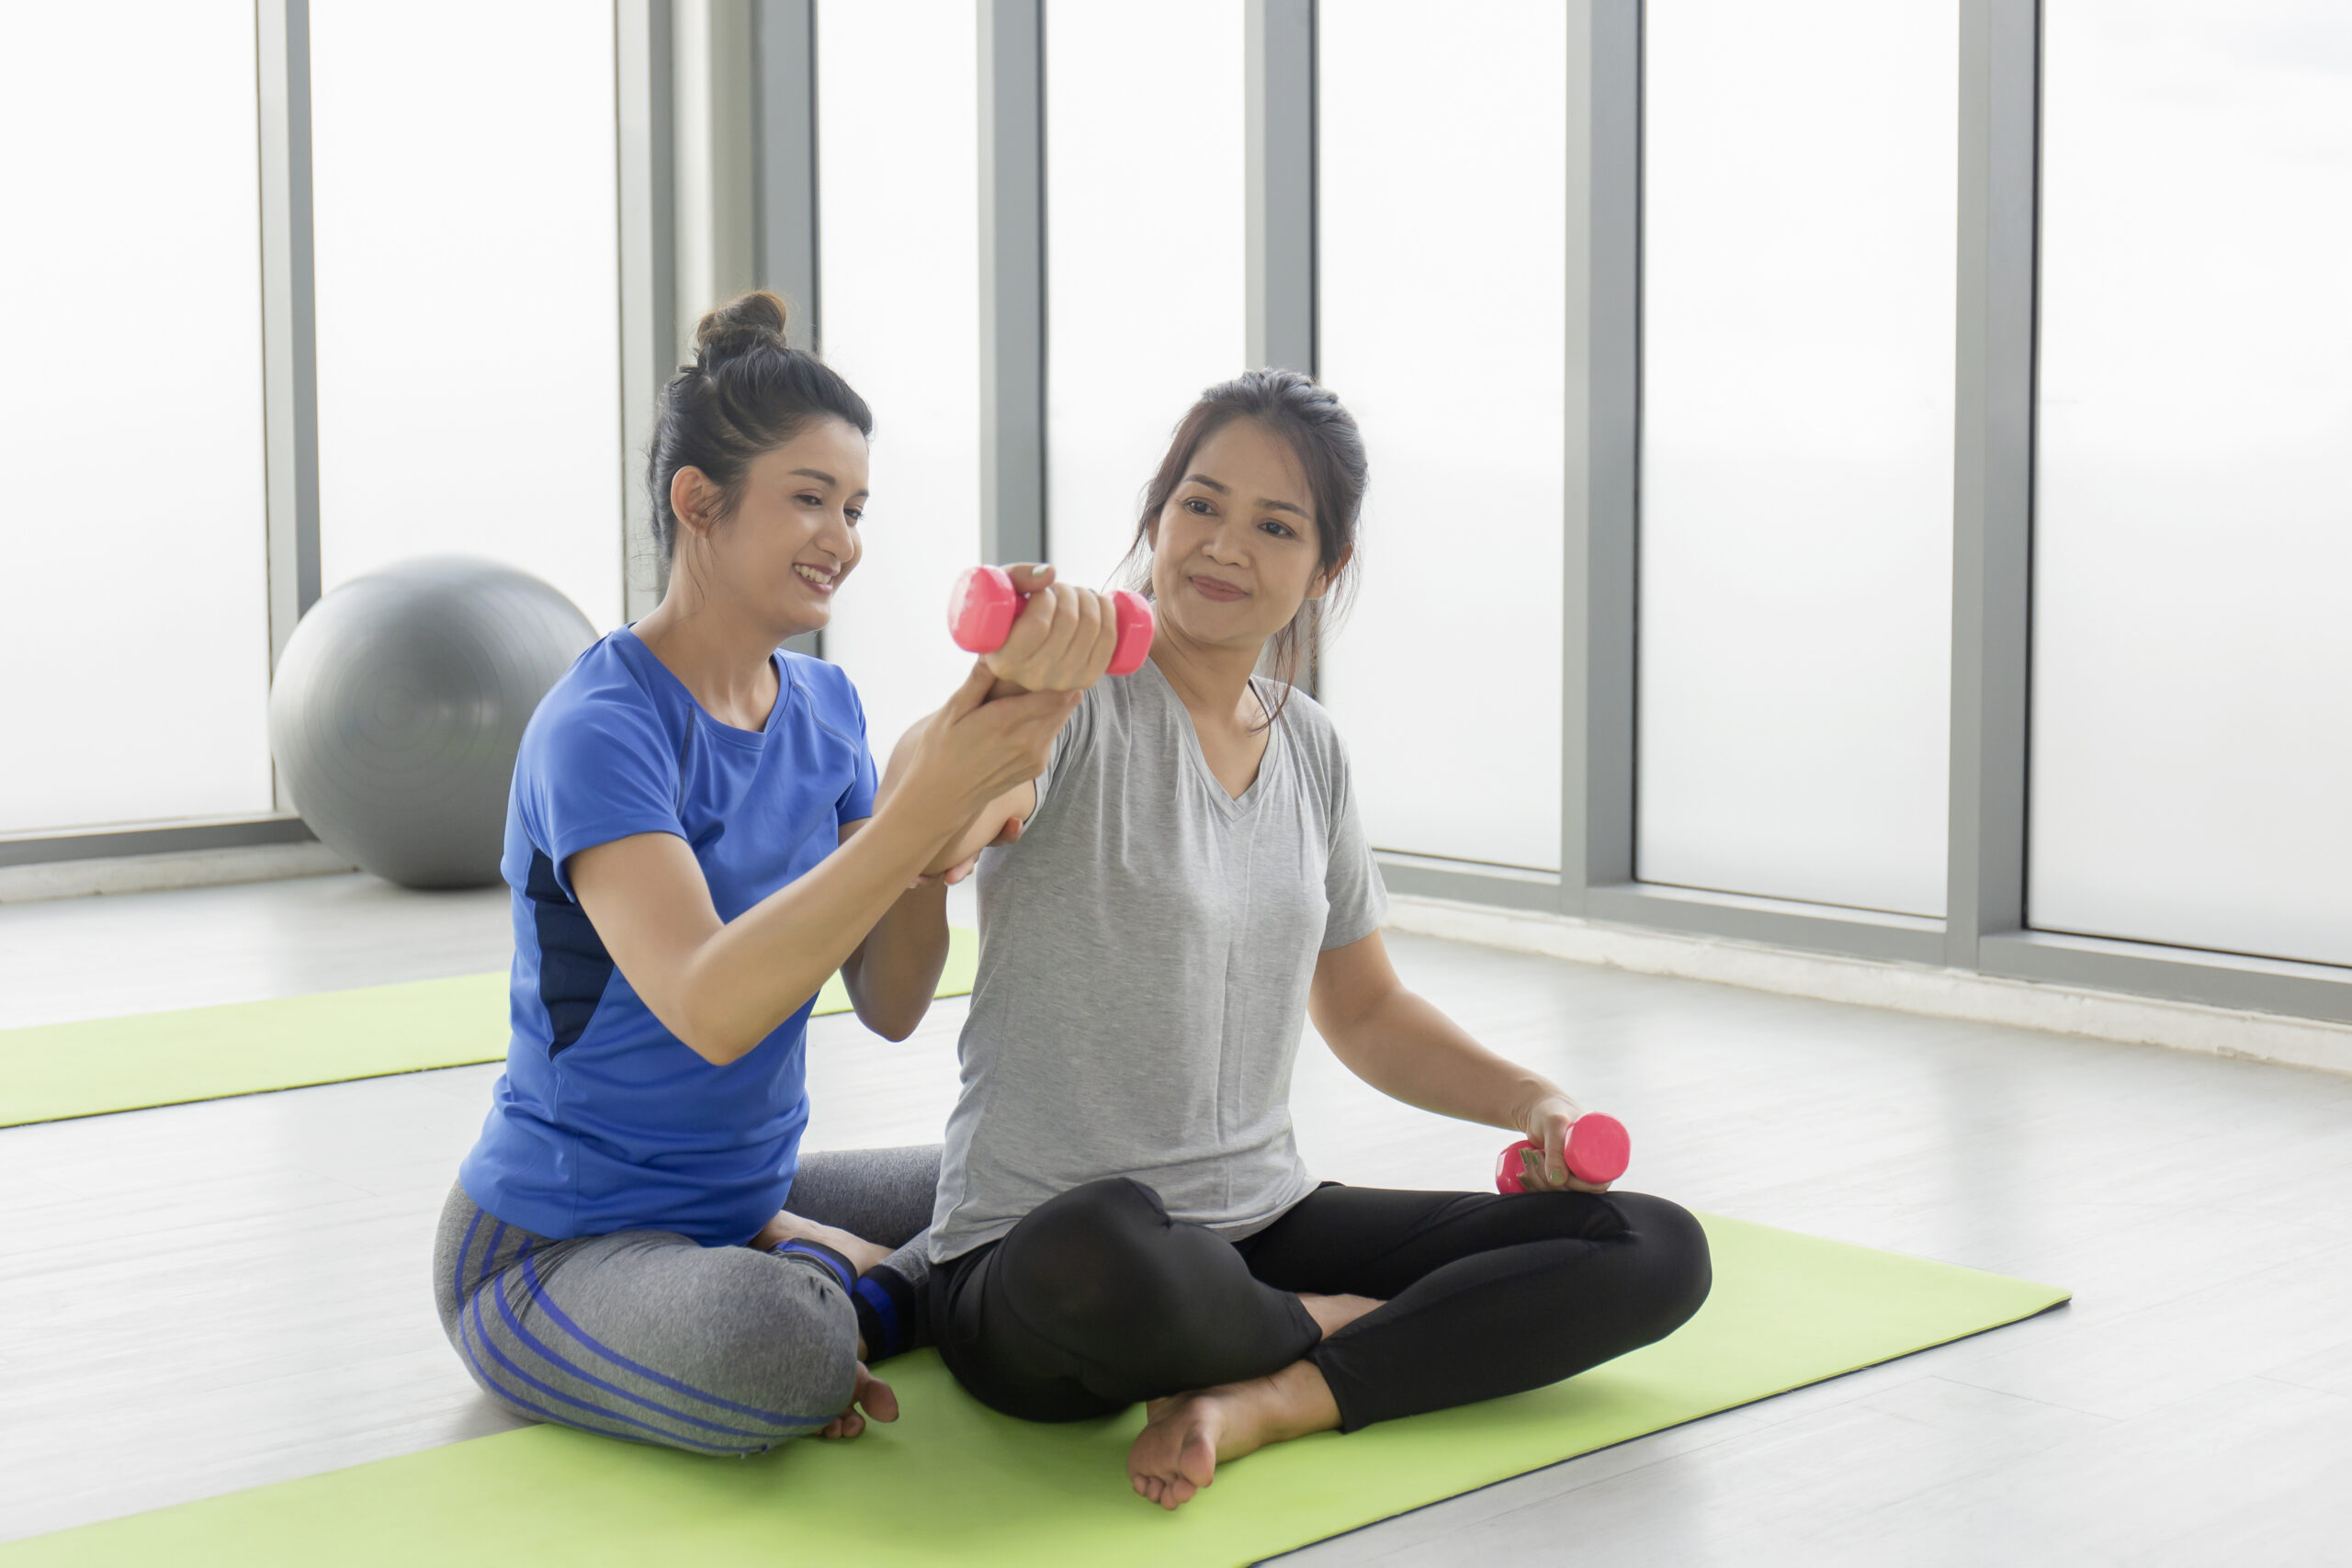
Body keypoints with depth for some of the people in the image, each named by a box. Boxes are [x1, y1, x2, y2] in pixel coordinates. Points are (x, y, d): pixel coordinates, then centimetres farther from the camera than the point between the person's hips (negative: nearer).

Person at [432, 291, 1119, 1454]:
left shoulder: (824, 708, 4)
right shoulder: (601, 728, -20)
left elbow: (890, 1006, -3)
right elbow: (707, 1008, -35)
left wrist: (929, 853, -23)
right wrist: (918, 810, -39)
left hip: (747, 1200, 8)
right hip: (554, 1247, -7)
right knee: (773, 1346, -39)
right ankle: (817, 1284, -8)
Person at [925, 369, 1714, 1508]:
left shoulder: (1310, 749, 11)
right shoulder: (1080, 700, -10)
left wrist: (1534, 1104, 7)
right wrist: (999, 696, -53)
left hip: (1268, 1228, 6)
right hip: (1031, 1263, -6)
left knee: (1656, 1252, -8)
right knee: (1103, 1246, -44)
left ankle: (1263, 1402, -21)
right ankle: (1330, 1331, -10)